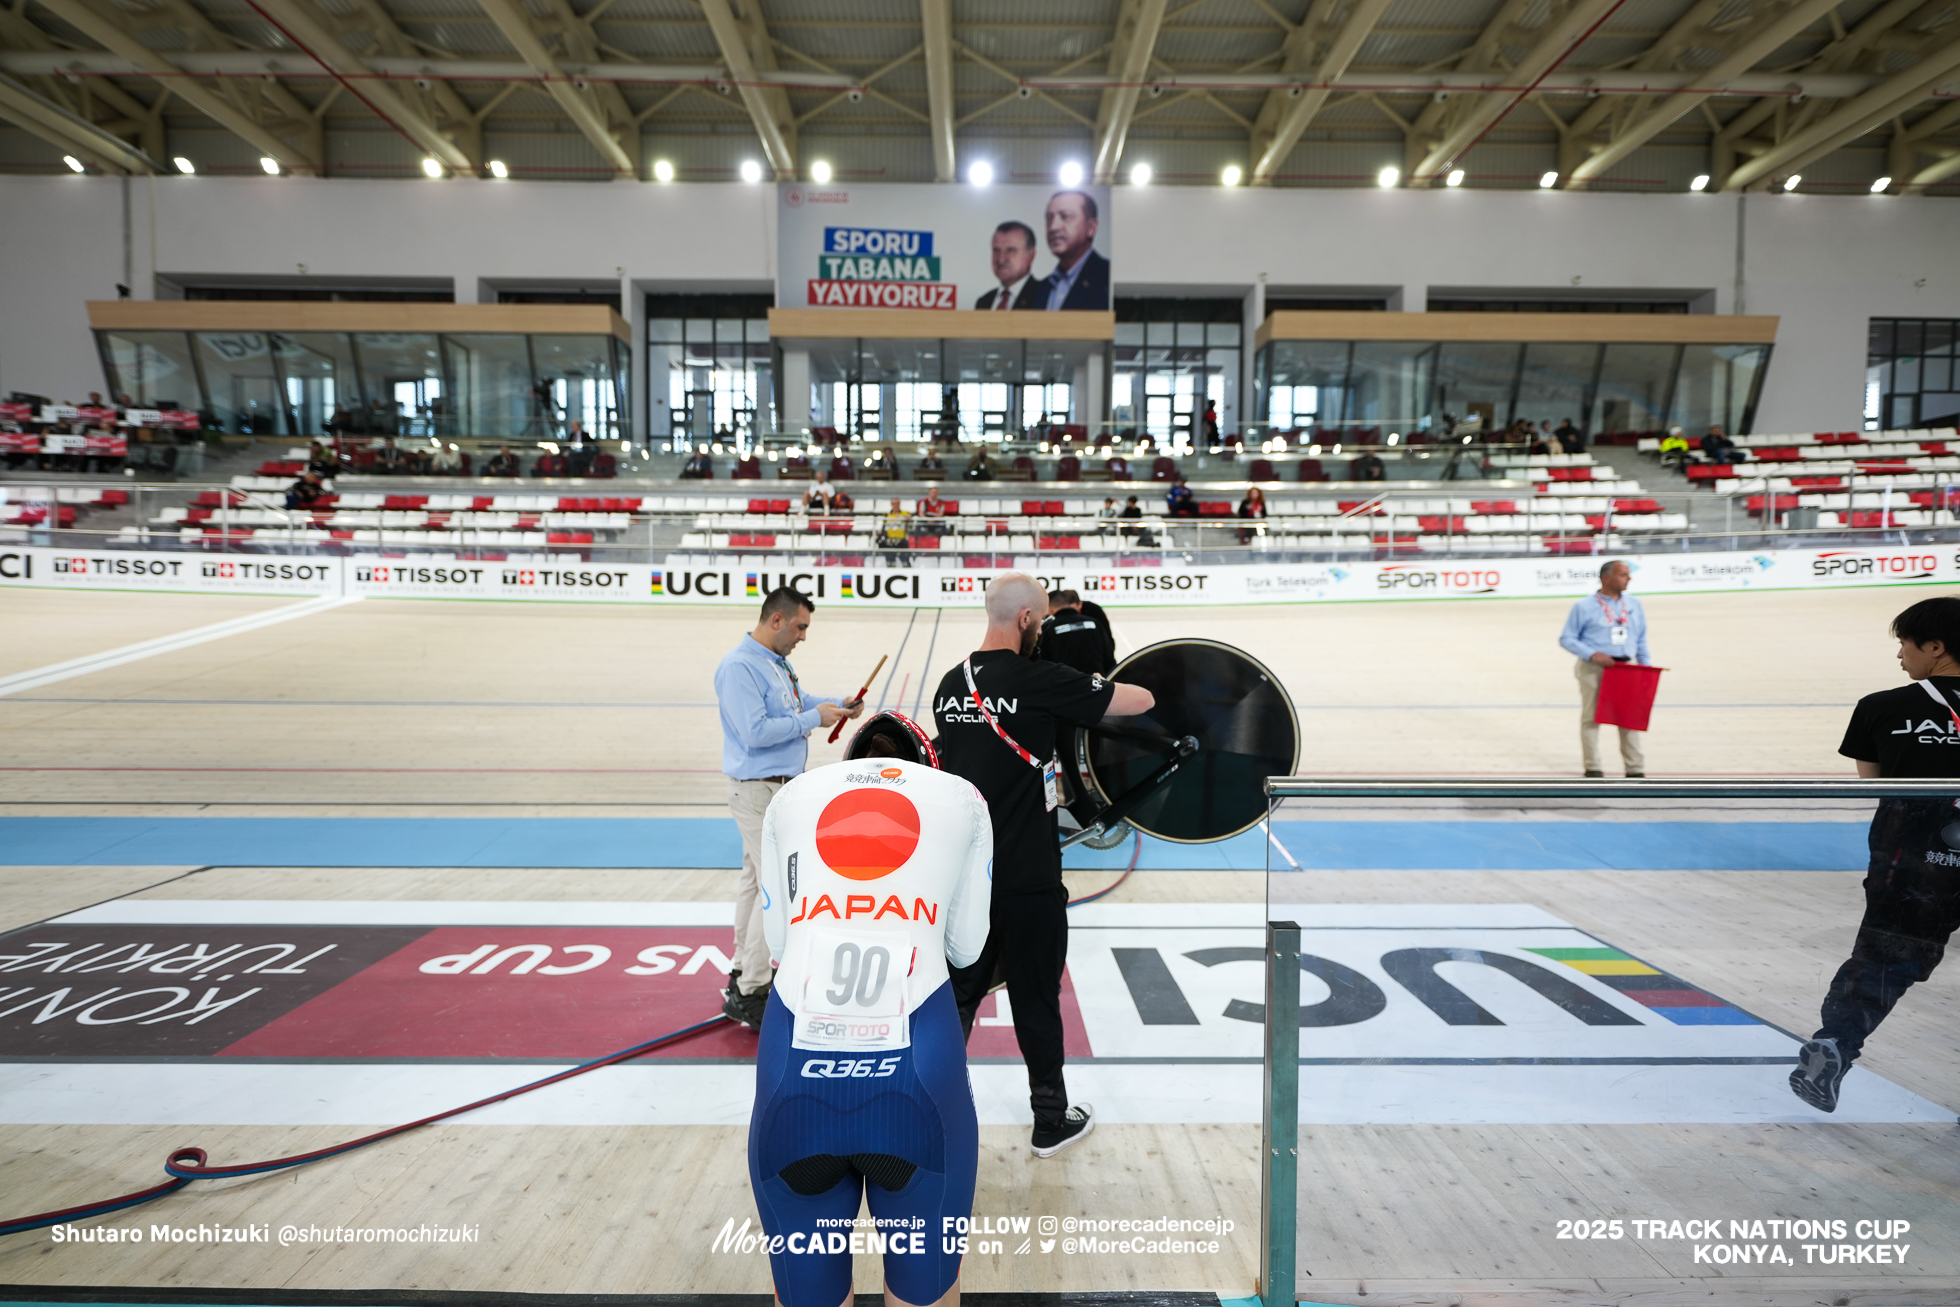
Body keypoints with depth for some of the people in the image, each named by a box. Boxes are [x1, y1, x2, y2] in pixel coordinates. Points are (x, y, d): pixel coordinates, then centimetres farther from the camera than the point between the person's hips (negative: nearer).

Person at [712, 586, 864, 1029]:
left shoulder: (778, 663, 11)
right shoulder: (740, 667, -20)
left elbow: (800, 702, 24)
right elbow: (755, 731, -26)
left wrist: (838, 706, 7)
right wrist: (814, 719, -20)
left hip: (781, 786, 10)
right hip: (758, 789, -10)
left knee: (757, 878, 18)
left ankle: (745, 971, 30)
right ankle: (750, 992, -3)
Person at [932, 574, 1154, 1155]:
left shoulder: (950, 684, 5)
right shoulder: (1043, 681, -15)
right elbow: (1143, 700, -9)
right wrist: (1092, 694, 10)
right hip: (1028, 878, -5)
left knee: (957, 995, 15)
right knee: (1036, 1000, 10)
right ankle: (1052, 1120, 26)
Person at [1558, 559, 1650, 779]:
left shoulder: (1634, 605, 13)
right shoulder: (1584, 606, -2)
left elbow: (1641, 640, 20)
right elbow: (1566, 639, -3)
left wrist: (1645, 666, 11)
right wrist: (1593, 654, -15)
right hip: (1593, 669, -4)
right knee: (1591, 717, 1)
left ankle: (1635, 769, 10)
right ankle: (1592, 768, 10)